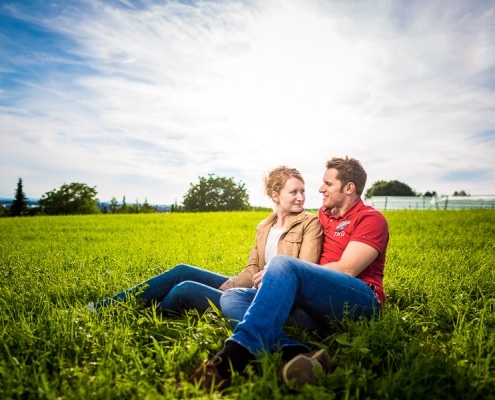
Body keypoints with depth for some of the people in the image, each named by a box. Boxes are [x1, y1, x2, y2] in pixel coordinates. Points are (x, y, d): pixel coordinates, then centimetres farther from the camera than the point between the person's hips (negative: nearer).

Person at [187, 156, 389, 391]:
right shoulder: (324, 215, 21)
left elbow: (346, 269, -12)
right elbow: (308, 264, 22)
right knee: (230, 297, -11)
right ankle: (295, 353, -38)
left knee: (282, 264, -34)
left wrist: (277, 272, -14)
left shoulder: (371, 219, 1)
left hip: (360, 300, -7)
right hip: (320, 305, 7)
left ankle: (234, 358, -45)